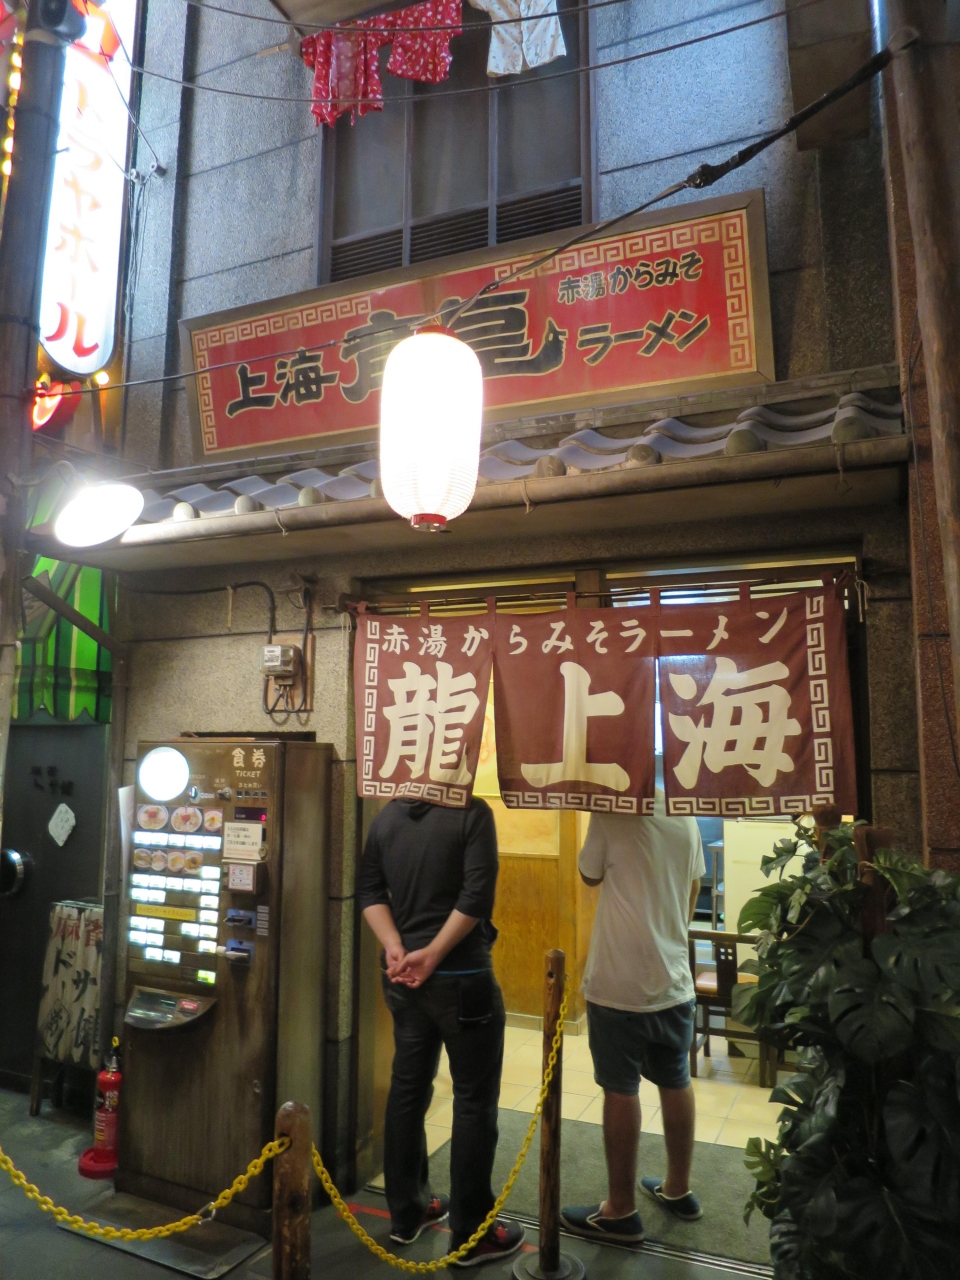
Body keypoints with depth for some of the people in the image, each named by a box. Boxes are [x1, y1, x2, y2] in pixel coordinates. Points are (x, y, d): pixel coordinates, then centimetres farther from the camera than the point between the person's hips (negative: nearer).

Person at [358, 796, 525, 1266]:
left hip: (403, 976, 6)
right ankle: (472, 1233, 20)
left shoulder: (387, 815, 3)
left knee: (408, 1087, 19)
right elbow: (476, 895, -21)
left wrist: (395, 947, -4)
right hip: (461, 977, -6)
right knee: (474, 1099, 8)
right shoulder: (472, 812, -15)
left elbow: (369, 889, 3)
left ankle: (405, 1212, 33)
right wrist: (432, 955, -15)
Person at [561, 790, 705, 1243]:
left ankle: (621, 1210, 19)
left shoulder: (612, 813, -18)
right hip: (675, 979, 6)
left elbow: (590, 875, -2)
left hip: (621, 982, -6)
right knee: (676, 1083, 19)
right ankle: (678, 1188, 36)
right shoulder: (685, 815, 0)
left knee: (621, 1090, 7)